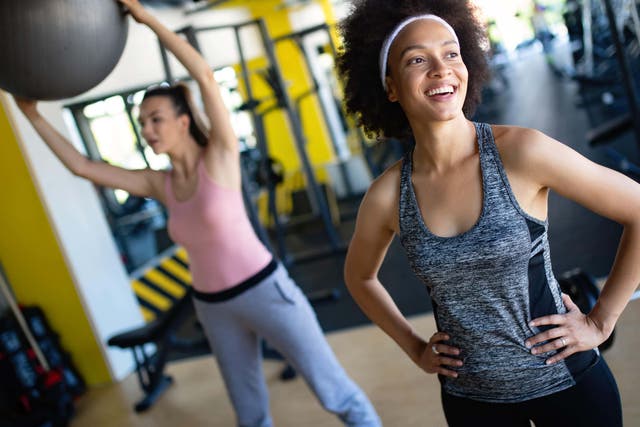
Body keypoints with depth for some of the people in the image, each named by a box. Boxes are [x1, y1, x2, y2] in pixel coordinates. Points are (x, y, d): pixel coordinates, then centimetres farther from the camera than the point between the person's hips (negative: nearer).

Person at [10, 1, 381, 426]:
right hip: (215, 308, 6)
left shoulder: (221, 157, -11)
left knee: (335, 392, 5)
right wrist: (34, 116, 6)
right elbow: (82, 166, 7)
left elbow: (206, 76, -23)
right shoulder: (159, 184, 3)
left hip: (265, 291, -6)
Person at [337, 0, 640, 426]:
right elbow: (359, 276, 8)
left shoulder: (521, 151, -20)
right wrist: (414, 347, 5)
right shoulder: (387, 196, -11)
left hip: (563, 379, -2)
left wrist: (600, 320, -9)